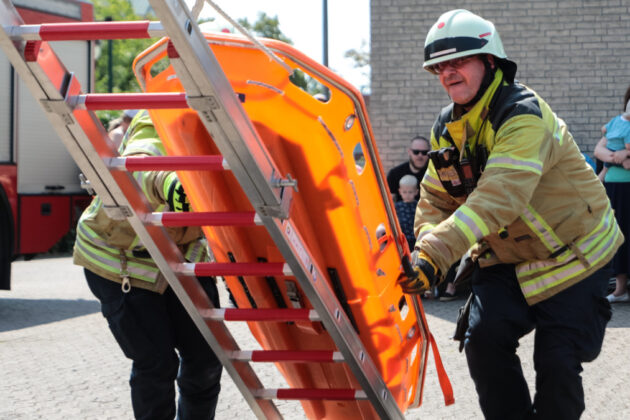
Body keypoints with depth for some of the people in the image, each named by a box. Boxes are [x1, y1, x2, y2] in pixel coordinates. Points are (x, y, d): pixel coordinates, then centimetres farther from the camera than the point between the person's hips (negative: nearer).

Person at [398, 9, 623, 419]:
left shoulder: (524, 116, -27)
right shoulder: (447, 128, 0)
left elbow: (497, 199, -38)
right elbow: (435, 201, 2)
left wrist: (436, 254, -46)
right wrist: (425, 250, -21)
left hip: (571, 257, -6)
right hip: (505, 261, 6)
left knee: (557, 364, -8)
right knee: (484, 339, -12)